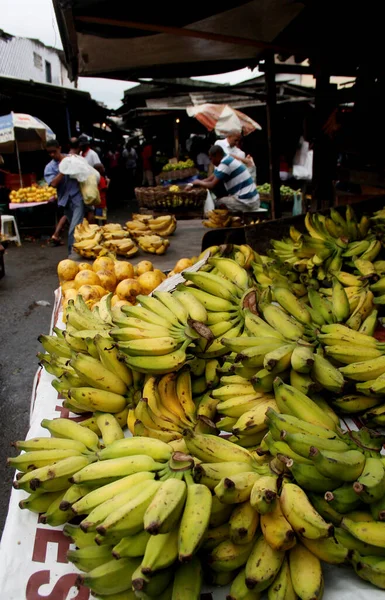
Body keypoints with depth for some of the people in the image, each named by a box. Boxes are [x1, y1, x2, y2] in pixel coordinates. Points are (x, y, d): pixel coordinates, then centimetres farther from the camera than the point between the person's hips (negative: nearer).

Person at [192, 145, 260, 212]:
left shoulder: (225, 164, -16)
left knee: (216, 202, 3)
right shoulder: (228, 159, 13)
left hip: (245, 203, -9)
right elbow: (211, 178, 19)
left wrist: (198, 182, 4)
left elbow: (212, 186, -14)